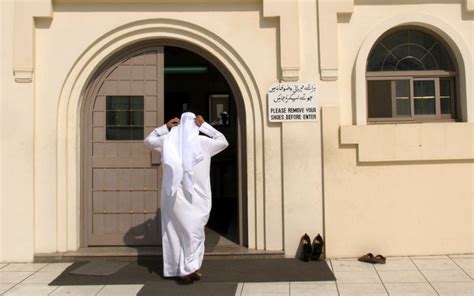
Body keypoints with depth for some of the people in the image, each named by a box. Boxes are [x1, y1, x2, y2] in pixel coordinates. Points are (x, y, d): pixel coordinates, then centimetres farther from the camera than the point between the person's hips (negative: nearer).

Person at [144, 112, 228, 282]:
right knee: (193, 230, 3)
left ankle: (177, 269, 15)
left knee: (175, 229, 10)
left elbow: (148, 140, 25)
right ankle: (190, 268, -6)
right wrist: (205, 126, 11)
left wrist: (165, 127, 16)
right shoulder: (203, 142, -1)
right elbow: (223, 142, 17)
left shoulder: (168, 140, 5)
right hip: (196, 195, -2)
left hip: (173, 193, 2)